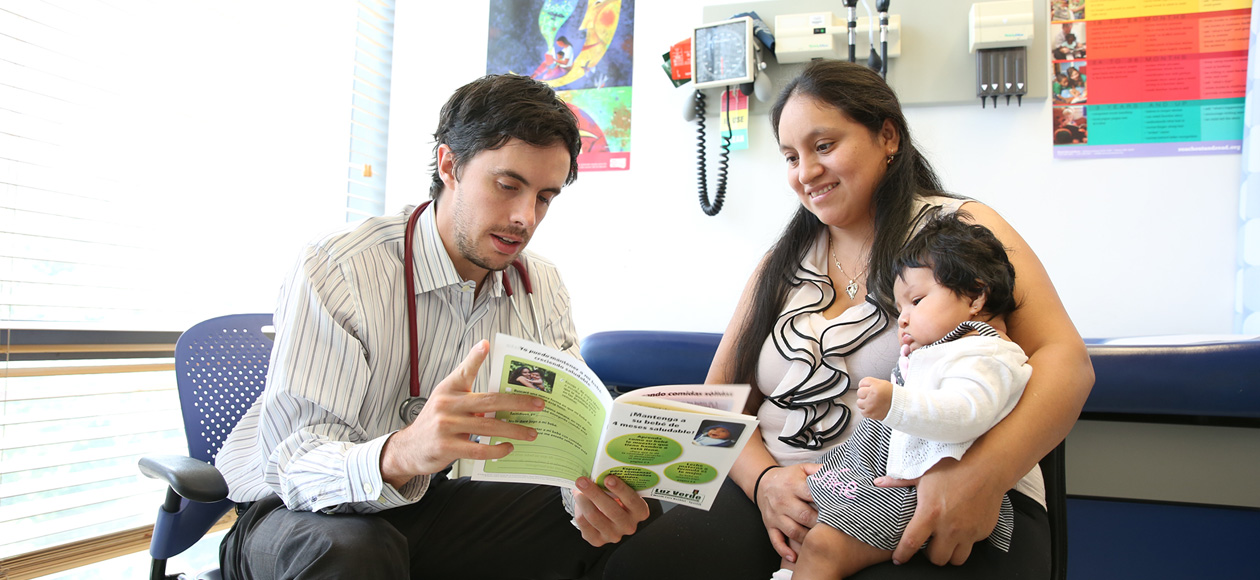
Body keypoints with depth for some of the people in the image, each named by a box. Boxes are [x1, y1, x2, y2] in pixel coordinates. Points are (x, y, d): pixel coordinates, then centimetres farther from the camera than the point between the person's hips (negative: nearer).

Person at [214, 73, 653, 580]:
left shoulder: (542, 289, -2)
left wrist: (590, 490, -30)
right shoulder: (335, 272, -21)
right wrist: (399, 456, -50)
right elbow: (293, 463, -28)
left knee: (625, 521, -11)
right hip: (294, 513, -4)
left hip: (432, 501, 5)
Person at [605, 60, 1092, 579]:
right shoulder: (783, 262, 19)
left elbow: (1065, 362, -4)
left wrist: (985, 473, -23)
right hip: (787, 497, 4)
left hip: (942, 510, -3)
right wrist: (762, 480, -7)